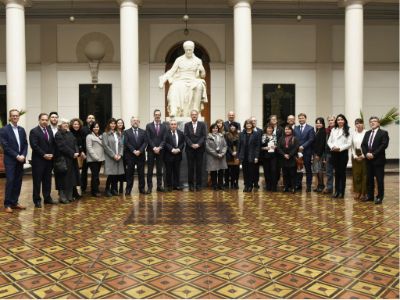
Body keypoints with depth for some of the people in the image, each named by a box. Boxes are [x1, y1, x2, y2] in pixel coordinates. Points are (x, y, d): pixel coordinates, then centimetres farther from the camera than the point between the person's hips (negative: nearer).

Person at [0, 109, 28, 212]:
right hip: (10, 160, -5)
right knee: (10, 182, -6)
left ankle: (14, 202, 16)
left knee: (18, 182, 7)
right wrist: (16, 156, -15)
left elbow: (25, 144, 10)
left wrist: (23, 155, -6)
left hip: (20, 160, 5)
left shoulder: (22, 130, 12)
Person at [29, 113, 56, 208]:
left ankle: (47, 198, 19)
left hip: (49, 159, 6)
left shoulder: (50, 131, 14)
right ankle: (37, 200, 8)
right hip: (38, 160, -6)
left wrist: (52, 154, -2)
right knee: (37, 181, 1)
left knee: (47, 180, 11)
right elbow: (34, 146, -14)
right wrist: (44, 155, -16)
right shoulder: (34, 131, -6)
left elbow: (53, 144, 14)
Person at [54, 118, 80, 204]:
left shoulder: (70, 133, 16)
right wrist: (72, 154, -17)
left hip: (72, 160, 8)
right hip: (63, 159, -8)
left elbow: (75, 144, 10)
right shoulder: (58, 134, -8)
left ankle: (69, 196, 17)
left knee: (71, 178, 10)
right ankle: (62, 197, 4)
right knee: (63, 179, -3)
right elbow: (63, 147, -17)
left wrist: (77, 152, -8)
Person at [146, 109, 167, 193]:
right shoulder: (149, 126, 2)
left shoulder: (164, 126, 7)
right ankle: (149, 187, 5)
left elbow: (164, 139, 1)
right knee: (150, 170, 0)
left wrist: (159, 148, -13)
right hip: (151, 150, -2)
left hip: (160, 151, 2)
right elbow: (148, 138, -4)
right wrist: (154, 148, -14)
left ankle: (159, 186, 14)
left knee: (159, 169, 7)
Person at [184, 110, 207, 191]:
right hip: (190, 149, 0)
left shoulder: (202, 124, 7)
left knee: (199, 167, 2)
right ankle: (191, 184, 8)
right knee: (190, 167, 1)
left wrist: (198, 144, -13)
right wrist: (191, 144, -12)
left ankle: (198, 184, 9)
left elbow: (204, 136, -1)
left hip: (200, 148, 0)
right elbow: (186, 136, 0)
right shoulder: (187, 125, 8)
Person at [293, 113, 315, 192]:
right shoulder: (295, 128, 10)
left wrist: (303, 146, -16)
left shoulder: (310, 128, -1)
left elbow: (311, 139, -9)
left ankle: (308, 186, 11)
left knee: (308, 169, 5)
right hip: (297, 151, 3)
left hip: (306, 151, -3)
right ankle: (298, 184, 17)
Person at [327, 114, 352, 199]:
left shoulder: (347, 131, -2)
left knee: (342, 172, 2)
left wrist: (340, 148, -16)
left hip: (343, 153, -4)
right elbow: (329, 141, 9)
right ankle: (336, 191, 14)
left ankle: (341, 192, 8)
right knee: (336, 172, 8)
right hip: (334, 153, 4)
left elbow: (349, 144, -7)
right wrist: (332, 147, -10)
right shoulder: (333, 130, 11)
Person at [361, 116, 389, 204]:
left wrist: (373, 154, -18)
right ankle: (370, 196, 18)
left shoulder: (383, 133, -2)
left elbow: (384, 145, -13)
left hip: (378, 160, -6)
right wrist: (366, 153, -8)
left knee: (379, 179, -1)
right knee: (369, 179, 10)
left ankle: (379, 197, 6)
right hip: (369, 160, 6)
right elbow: (363, 145, 10)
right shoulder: (367, 133, 17)